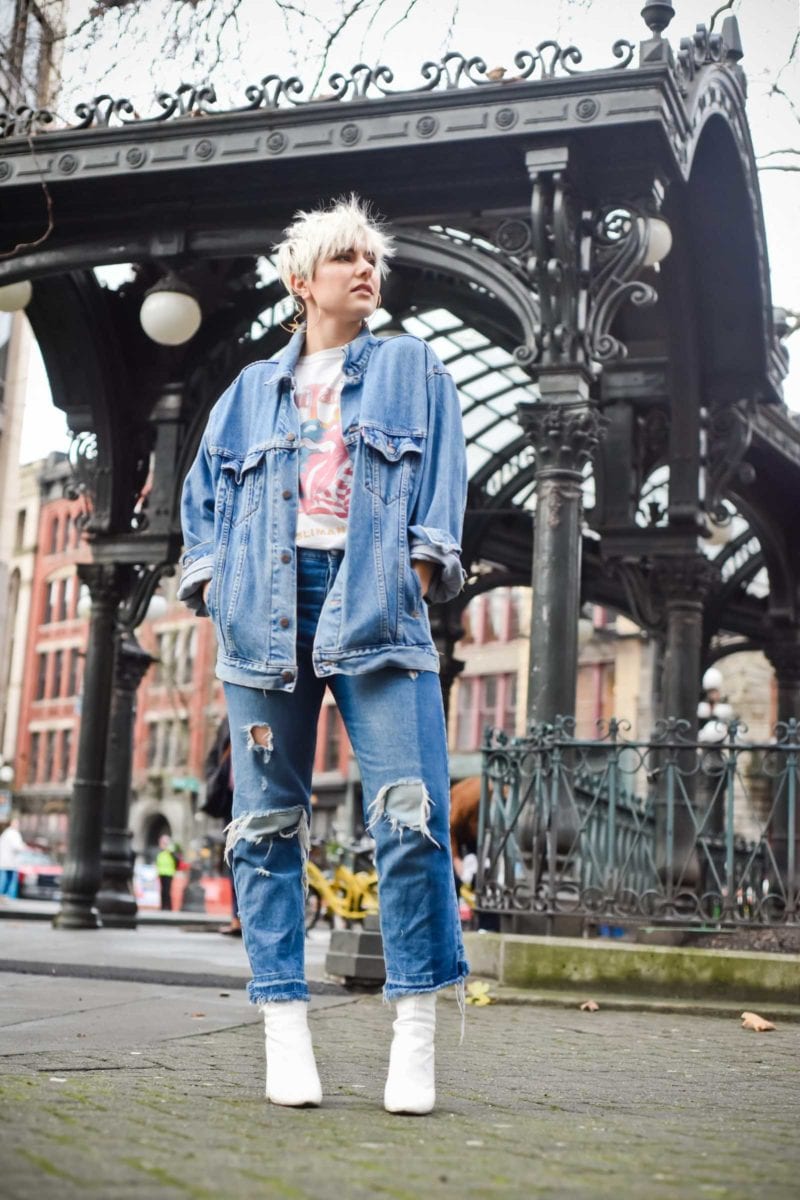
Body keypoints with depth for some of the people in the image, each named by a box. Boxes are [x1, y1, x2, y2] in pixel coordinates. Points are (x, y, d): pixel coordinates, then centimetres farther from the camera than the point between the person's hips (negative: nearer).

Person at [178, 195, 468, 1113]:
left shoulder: (411, 369, 19)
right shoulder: (252, 390, 23)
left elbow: (441, 480, 10)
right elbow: (205, 493, 21)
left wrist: (421, 565, -4)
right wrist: (211, 578, 6)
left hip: (375, 603, -2)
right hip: (265, 608, 2)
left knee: (411, 813, -14)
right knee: (266, 821, -2)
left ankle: (415, 1034, -6)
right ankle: (284, 1028, 4)